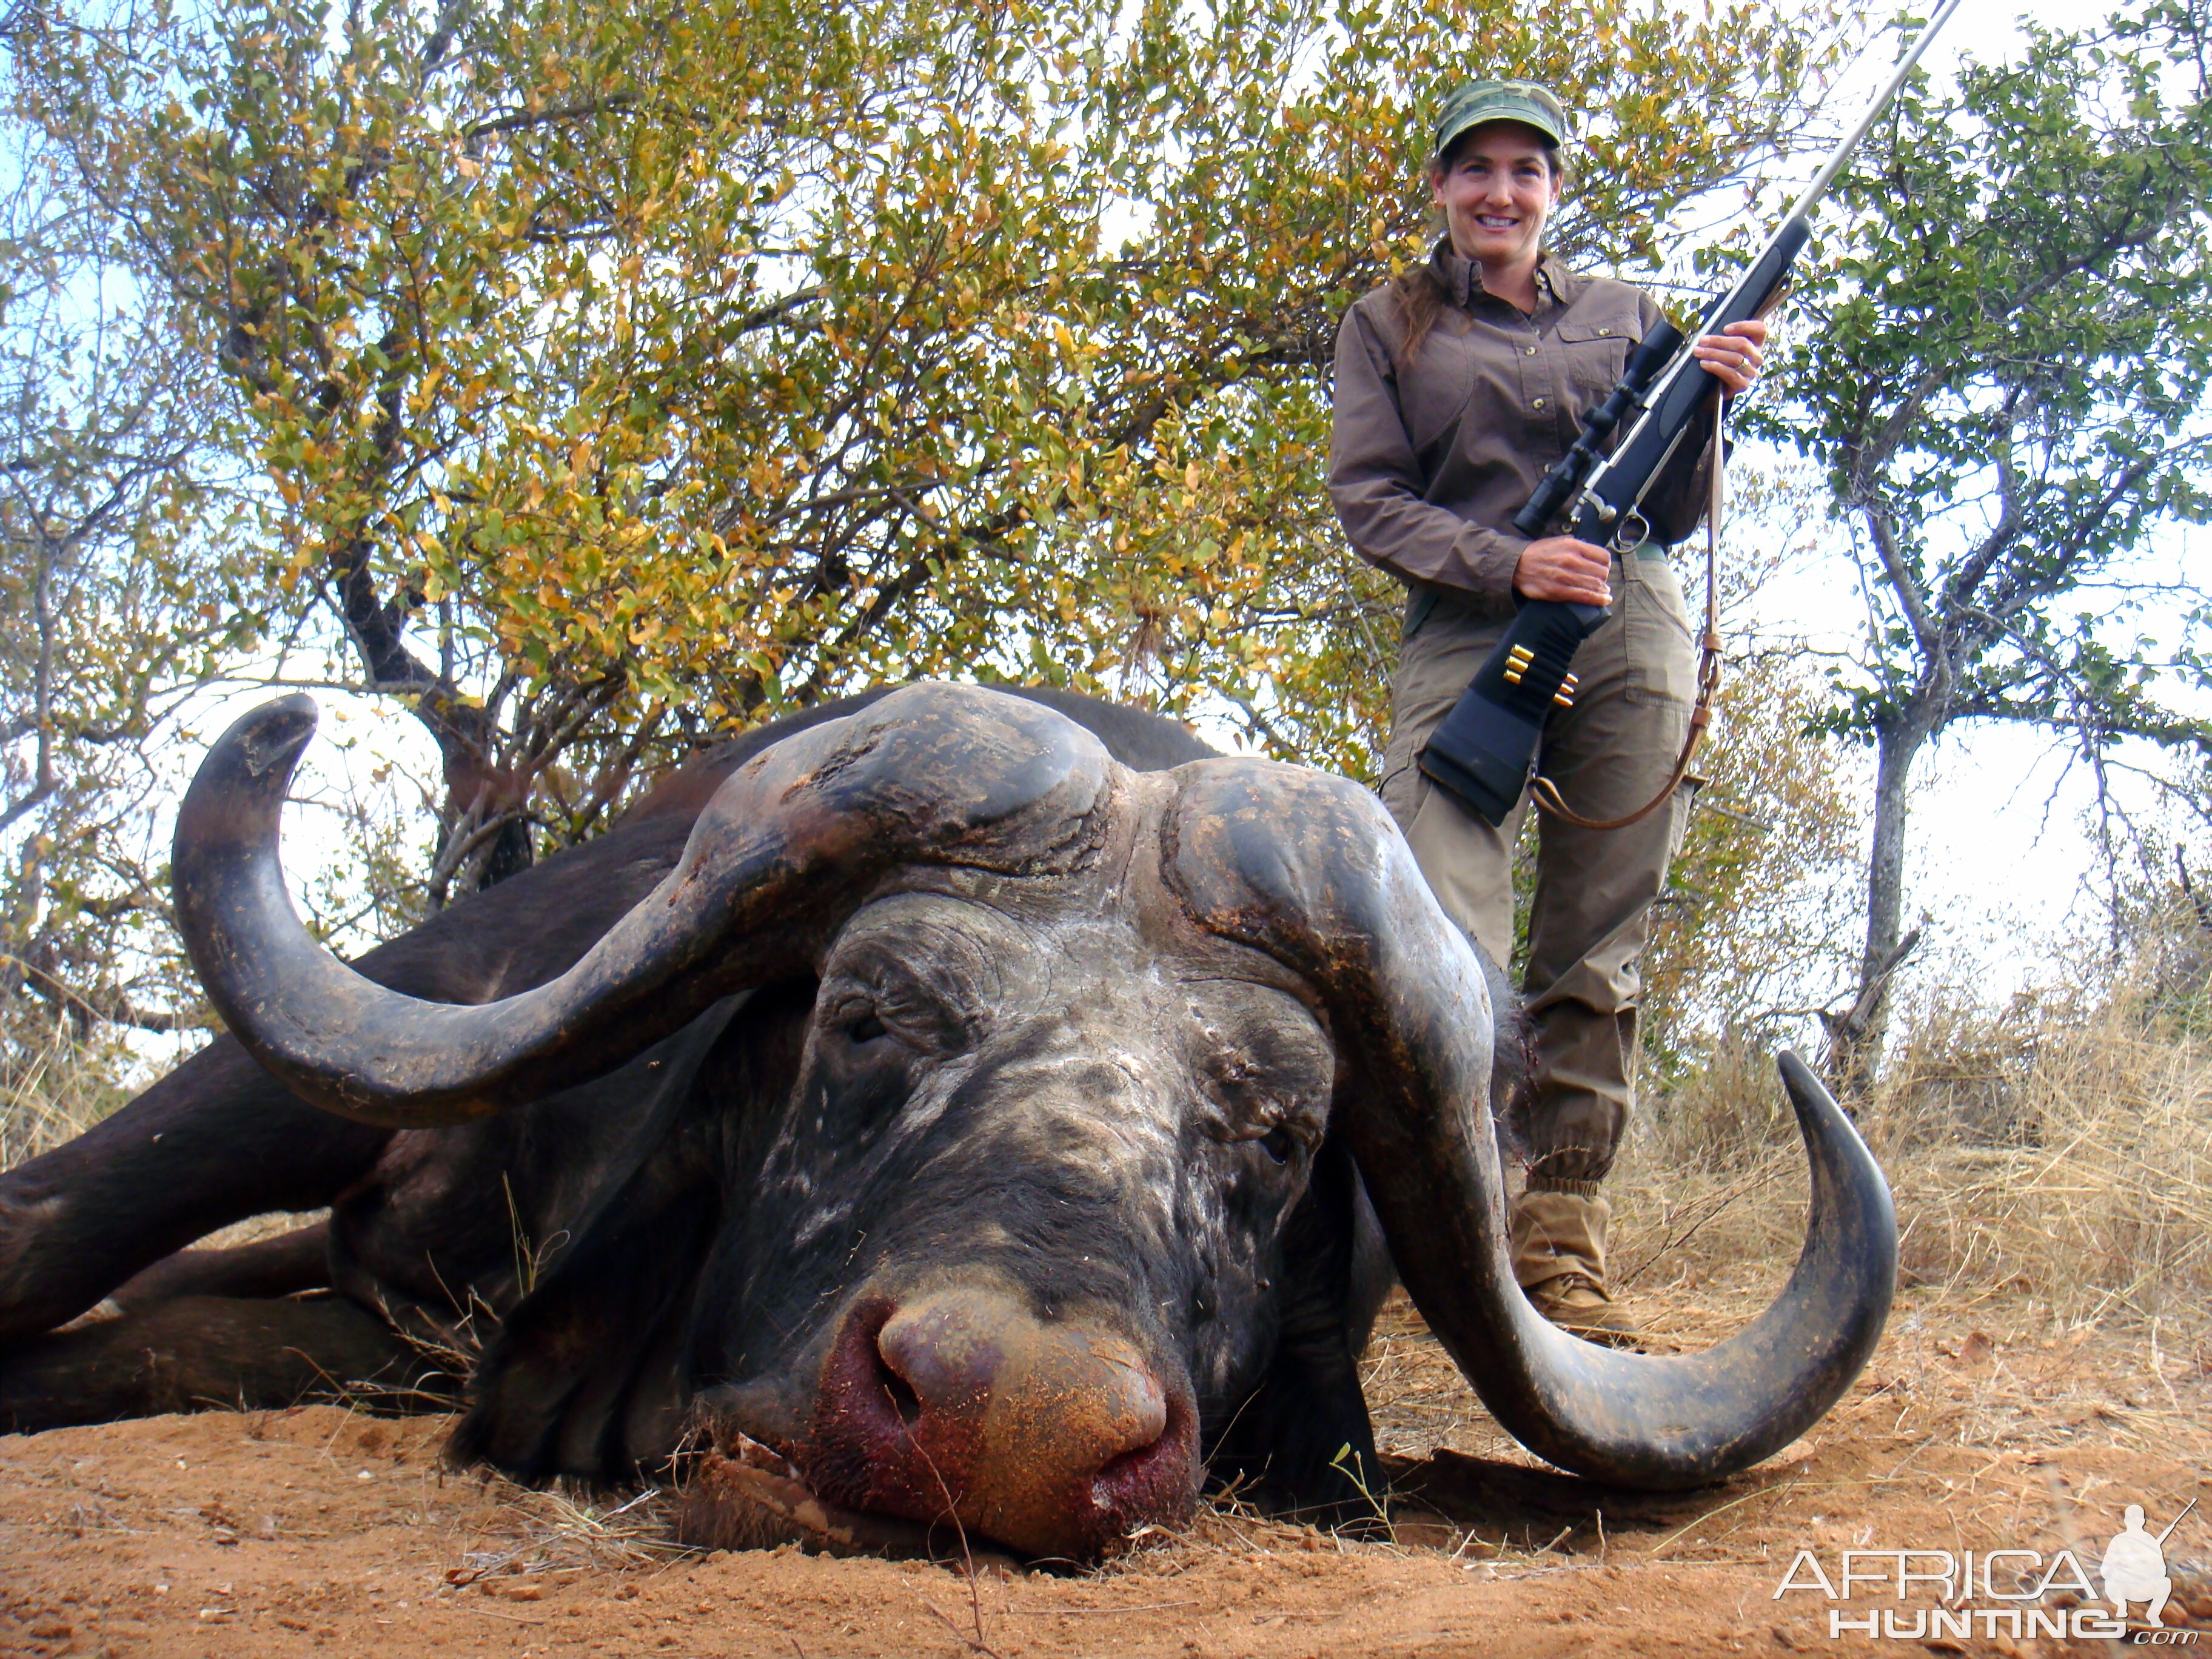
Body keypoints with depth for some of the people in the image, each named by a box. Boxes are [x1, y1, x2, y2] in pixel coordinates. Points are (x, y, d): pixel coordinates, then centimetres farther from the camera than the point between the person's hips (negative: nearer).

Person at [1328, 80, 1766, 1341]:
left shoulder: (1629, 316, 21)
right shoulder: (1389, 325, 16)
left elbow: (1674, 516, 18)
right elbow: (1367, 499, 4)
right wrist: (1509, 564, -11)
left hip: (1631, 639, 2)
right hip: (1466, 640, -2)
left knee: (1598, 951, -3)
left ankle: (1562, 1240, 1)